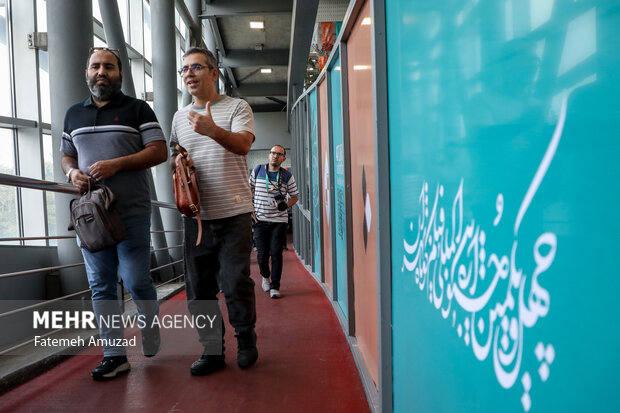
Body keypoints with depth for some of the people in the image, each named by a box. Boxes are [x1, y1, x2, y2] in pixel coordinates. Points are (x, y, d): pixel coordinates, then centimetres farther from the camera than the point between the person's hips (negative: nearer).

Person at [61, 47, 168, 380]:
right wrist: (72, 172, -1)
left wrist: (116, 164, -17)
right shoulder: (74, 114, 17)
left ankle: (150, 325, 28)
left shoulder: (137, 109, 3)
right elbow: (66, 155, 23)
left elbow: (159, 151, -5)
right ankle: (114, 354, 14)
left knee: (136, 281, -2)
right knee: (101, 286, 5)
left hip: (132, 212, -4)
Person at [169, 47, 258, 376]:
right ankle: (212, 349, 20)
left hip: (234, 213, -4)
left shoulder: (237, 107, 3)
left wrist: (213, 130, -32)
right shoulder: (179, 116, 18)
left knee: (235, 283, -3)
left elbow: (243, 144, -14)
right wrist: (177, 162, 0)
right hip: (196, 215, 5)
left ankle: (246, 340, 20)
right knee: (199, 287, 6)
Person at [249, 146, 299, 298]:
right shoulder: (257, 170, 5)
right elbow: (249, 190, 14)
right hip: (260, 219, 1)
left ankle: (275, 287, 5)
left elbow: (295, 195, 10)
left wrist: (286, 205, -11)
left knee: (276, 253, -6)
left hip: (279, 220, -1)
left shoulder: (287, 176, 2)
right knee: (262, 253, 3)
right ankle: (265, 276, 34)